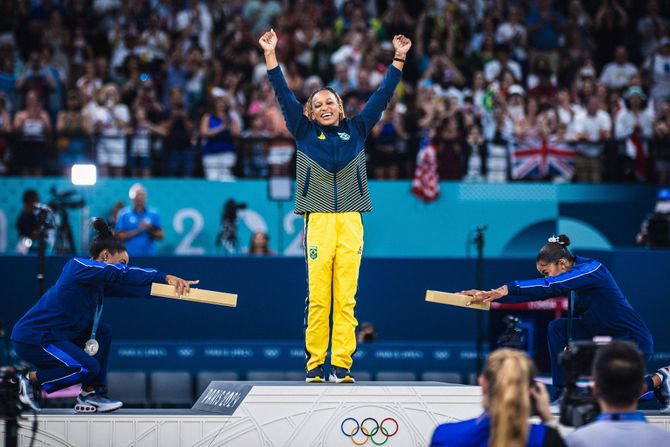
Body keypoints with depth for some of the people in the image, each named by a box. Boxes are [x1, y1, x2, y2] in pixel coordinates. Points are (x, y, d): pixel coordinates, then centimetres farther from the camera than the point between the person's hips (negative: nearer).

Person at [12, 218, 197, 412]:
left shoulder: (98, 281, 12)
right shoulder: (79, 266, -15)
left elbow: (128, 287, 5)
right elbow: (122, 274, -27)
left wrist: (171, 286, -5)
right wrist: (166, 277, -32)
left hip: (51, 336, 10)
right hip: (32, 340, -10)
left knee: (103, 332, 8)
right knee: (88, 367, -19)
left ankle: (90, 395, 7)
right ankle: (32, 379, 0)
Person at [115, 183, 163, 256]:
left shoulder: (154, 214, 6)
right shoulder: (123, 214, 2)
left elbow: (160, 236, 8)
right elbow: (119, 236, -2)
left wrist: (150, 230, -12)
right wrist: (137, 230, -12)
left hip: (149, 255, 2)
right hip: (130, 257, -2)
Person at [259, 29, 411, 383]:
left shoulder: (356, 131, 15)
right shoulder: (305, 134, 12)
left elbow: (381, 96, 15)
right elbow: (284, 95, 7)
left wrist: (399, 59, 10)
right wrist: (270, 55, 1)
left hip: (351, 221, 1)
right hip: (319, 221, -1)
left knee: (346, 297, -2)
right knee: (318, 297, -5)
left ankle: (342, 364, -1)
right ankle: (314, 364, -1)